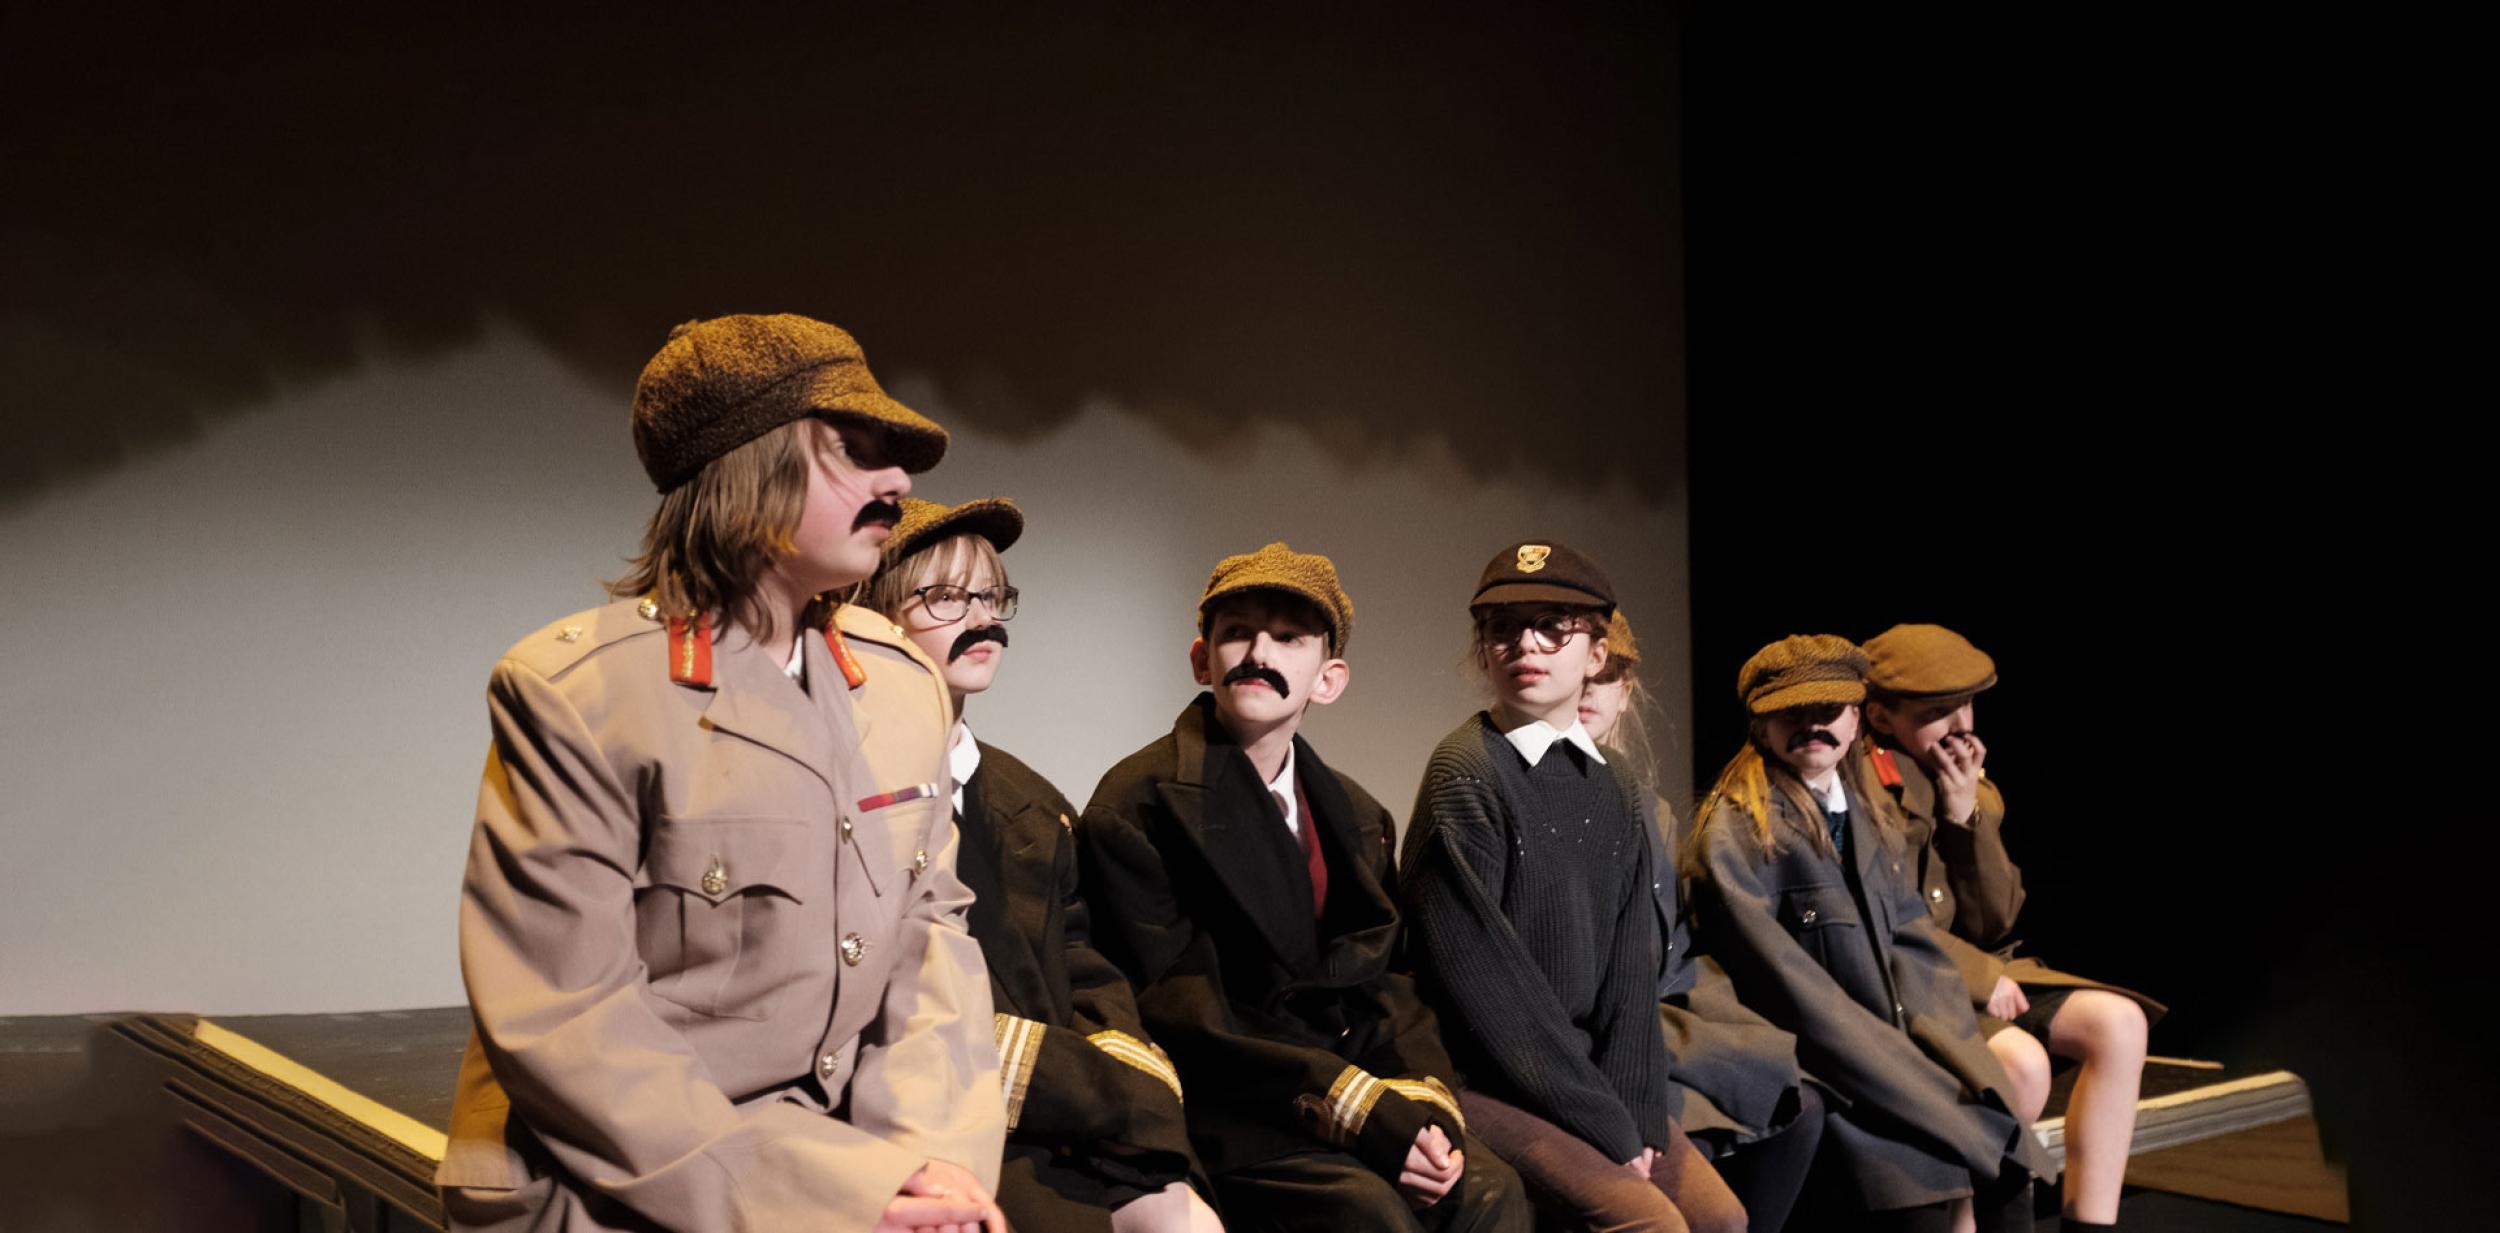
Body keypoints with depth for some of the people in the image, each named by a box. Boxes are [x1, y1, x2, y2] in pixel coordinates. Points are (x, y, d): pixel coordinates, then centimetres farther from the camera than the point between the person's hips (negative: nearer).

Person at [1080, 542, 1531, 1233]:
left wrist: (1427, 1097, -10)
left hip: (1359, 1088, 6)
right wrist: (1356, 1108, -19)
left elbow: (1385, 988, 13)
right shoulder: (1136, 806, -6)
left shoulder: (1356, 816, 17)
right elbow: (1179, 1015, -12)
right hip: (1226, 1117, -6)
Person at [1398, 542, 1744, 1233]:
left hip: (1590, 1068, 7)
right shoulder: (1465, 774, -12)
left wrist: (1635, 1107, -8)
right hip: (1487, 1081, -7)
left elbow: (1629, 963, 6)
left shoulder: (1609, 793, 10)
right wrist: (1602, 1120, -14)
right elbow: (1477, 971, -16)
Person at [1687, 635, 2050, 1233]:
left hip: (1892, 1060, 7)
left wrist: (1950, 1060, -6)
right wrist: (1931, 1089, -15)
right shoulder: (1733, 836, -8)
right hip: (1803, 1070, -6)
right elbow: (1789, 991, -14)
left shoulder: (1868, 819, 16)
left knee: (2006, 1168, -12)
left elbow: (1915, 945, 11)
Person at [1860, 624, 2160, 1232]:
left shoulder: (1968, 786, 9)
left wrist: (1966, 816, -8)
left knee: (2118, 1021, -12)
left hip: (1977, 971, 8)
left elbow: (1995, 920, 3)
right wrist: (1981, 978, -15)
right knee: (2021, 1061, -31)